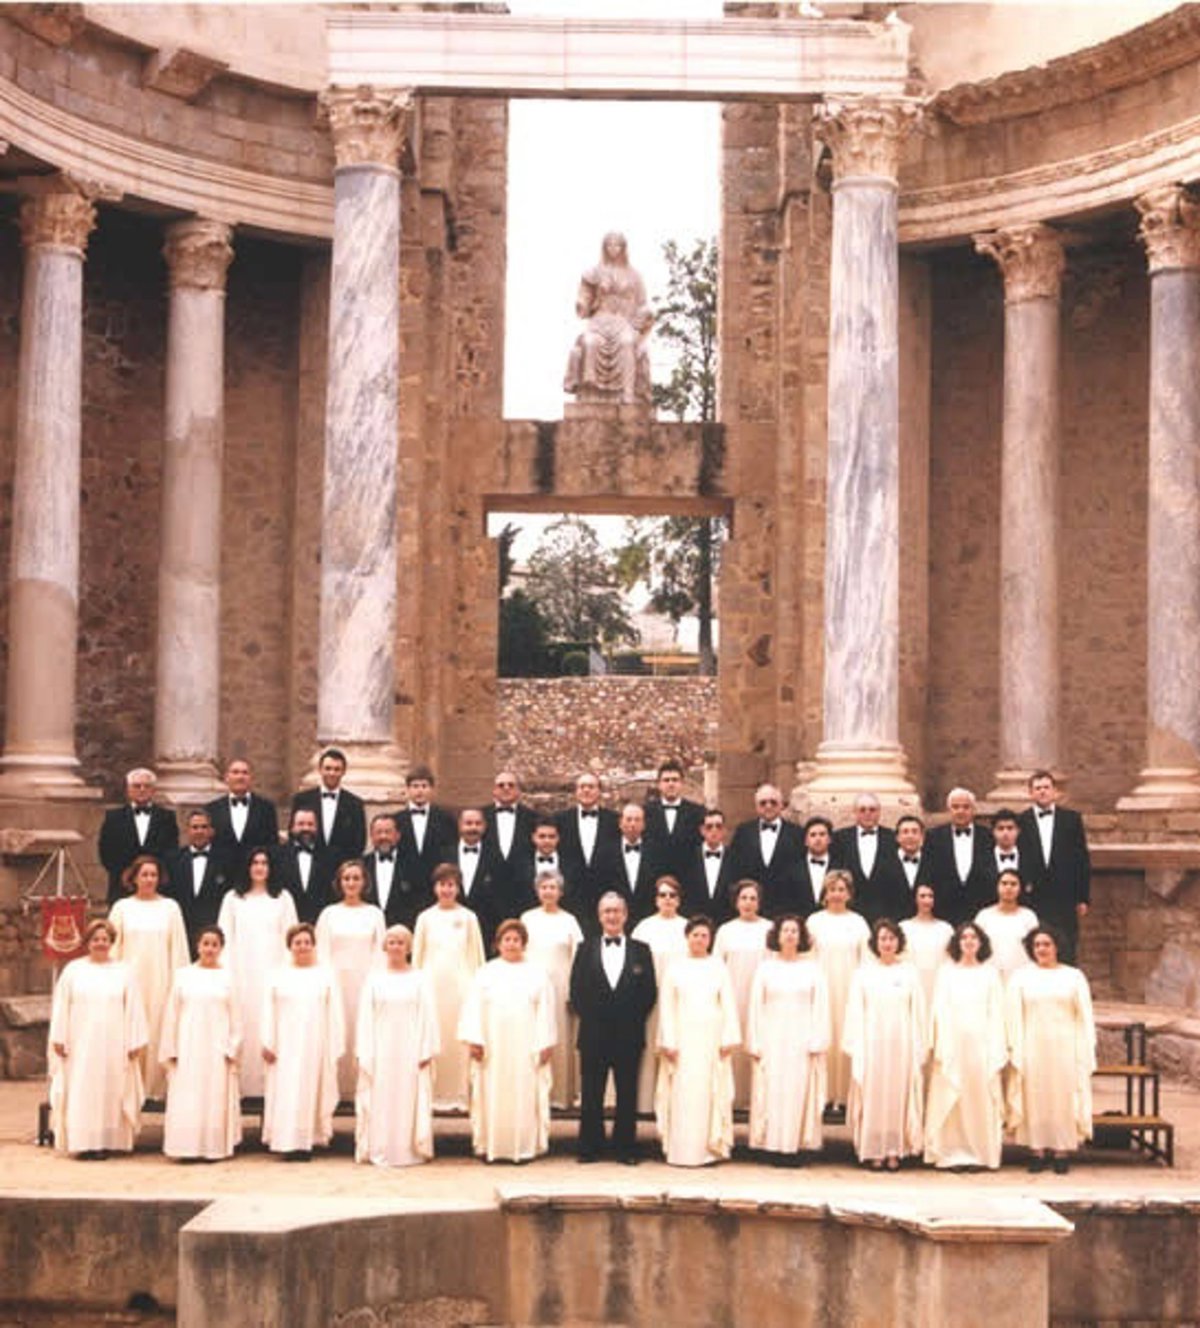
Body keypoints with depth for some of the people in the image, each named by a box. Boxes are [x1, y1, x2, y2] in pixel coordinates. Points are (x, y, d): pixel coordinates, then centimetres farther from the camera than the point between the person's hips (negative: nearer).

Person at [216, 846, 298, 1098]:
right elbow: (226, 938, 7)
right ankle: (242, 1084, -1)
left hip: (272, 971, 0)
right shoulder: (233, 898, 9)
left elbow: (290, 937, 5)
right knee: (244, 1022, -3)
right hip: (242, 971, 0)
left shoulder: (282, 898, 8)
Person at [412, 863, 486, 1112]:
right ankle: (432, 1095, 1)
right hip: (432, 983, 1)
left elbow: (476, 955, 8)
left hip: (460, 984, -1)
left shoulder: (468, 918, 6)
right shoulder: (426, 918, 9)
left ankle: (458, 1095, 0)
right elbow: (417, 955, 12)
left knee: (459, 1040, -4)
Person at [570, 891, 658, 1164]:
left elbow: (649, 992, 3)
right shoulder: (585, 949, 8)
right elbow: (576, 990, 6)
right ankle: (590, 1148, 11)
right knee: (591, 1096, 4)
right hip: (594, 1035, 0)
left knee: (627, 1095, 4)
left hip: (629, 1036, 0)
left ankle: (625, 1148, 10)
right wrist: (588, 1017, -3)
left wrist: (635, 1020, -3)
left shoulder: (641, 950, 6)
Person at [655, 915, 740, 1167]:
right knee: (682, 1094, -2)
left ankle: (711, 1148, 5)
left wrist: (729, 1039, -5)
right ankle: (681, 1151, 1)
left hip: (711, 1038, 0)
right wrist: (668, 1042, -5)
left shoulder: (719, 967, 7)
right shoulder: (675, 968, 6)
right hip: (683, 1037, 0)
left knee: (710, 1093, 0)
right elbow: (666, 1007, 3)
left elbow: (729, 1004, 4)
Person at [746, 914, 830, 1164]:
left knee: (800, 1092, -3)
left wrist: (817, 1041, -5)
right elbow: (755, 1007, 6)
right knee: (773, 1093, -3)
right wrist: (755, 1043, -1)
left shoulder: (812, 968, 5)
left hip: (802, 1042, 0)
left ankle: (797, 1143, 0)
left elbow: (820, 1006, 2)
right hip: (772, 1040, 0)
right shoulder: (765, 968, 7)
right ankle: (774, 1145, -1)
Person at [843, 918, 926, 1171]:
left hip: (901, 1044, 1)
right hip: (872, 1043, -1)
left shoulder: (909, 973, 5)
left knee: (898, 1096, 2)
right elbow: (855, 1012, 2)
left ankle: (894, 1151, 8)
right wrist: (856, 1050, -5)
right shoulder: (863, 973, 4)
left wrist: (919, 1050, 0)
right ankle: (874, 1151, 5)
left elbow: (918, 1013, 5)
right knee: (872, 1096, -1)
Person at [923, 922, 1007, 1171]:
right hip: (952, 1042, 0)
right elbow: (939, 1010, 4)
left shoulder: (989, 973, 8)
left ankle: (980, 1152, 4)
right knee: (950, 1098, -2)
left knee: (980, 1095, -2)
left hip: (981, 1043, 0)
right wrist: (938, 1046, -5)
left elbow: (996, 1012, 5)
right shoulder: (946, 972, 8)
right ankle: (952, 1152, 2)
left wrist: (996, 1050, -2)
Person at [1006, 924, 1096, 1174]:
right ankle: (1038, 1150, 5)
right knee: (1035, 1097, 0)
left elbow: (1084, 1017, 5)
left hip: (1064, 1048, 0)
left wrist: (1085, 1053, -1)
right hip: (1033, 1048, 0)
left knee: (1063, 1096, 0)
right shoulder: (1021, 977, 6)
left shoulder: (1073, 976, 6)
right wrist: (1016, 1051, -5)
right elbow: (1014, 1016, 3)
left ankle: (1062, 1149, 6)